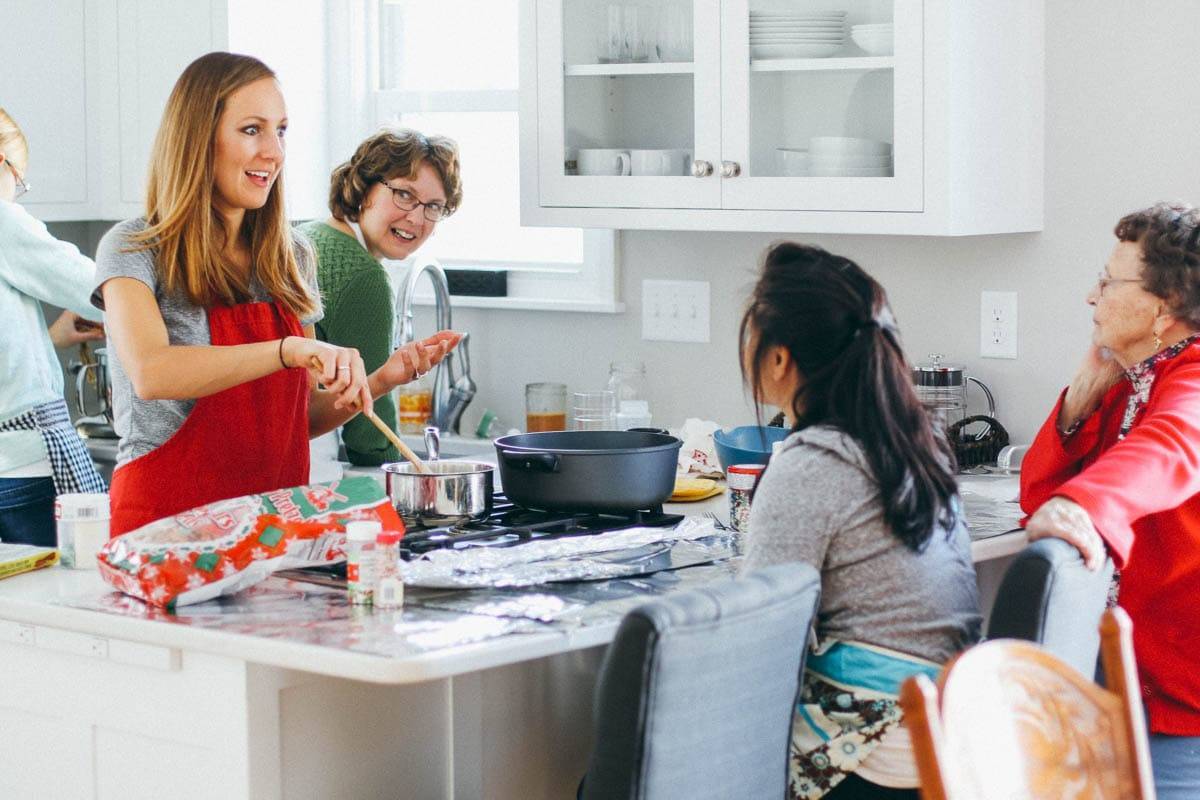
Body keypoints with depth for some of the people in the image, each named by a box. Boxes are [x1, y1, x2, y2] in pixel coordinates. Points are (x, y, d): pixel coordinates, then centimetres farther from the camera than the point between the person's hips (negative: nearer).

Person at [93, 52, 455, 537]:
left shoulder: (292, 257, 14)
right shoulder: (134, 251, -3)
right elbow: (150, 373, -22)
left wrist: (379, 381, 3)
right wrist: (289, 350, -31)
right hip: (167, 521, -5)